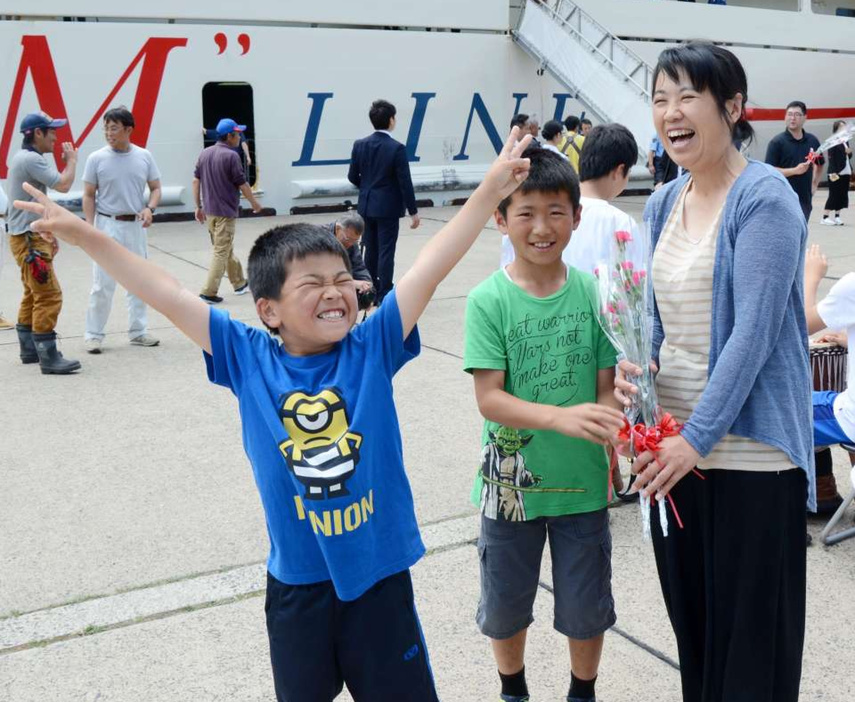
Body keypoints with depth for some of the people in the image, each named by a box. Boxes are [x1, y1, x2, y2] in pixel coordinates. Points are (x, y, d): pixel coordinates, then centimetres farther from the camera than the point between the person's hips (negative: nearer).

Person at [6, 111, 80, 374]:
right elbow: (63, 185, -23)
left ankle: (29, 350, 25)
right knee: (49, 296, -13)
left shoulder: (23, 158, 16)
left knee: (33, 294, 17)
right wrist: (71, 160, -5)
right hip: (29, 240, -11)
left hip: (33, 237, 11)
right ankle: (49, 358, -13)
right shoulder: (31, 159, -17)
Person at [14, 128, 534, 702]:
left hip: (379, 572, -1)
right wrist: (84, 235, -8)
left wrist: (489, 192, -22)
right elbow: (167, 295, -8)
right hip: (297, 581, 1)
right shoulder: (247, 359, -8)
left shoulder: (372, 347, -10)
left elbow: (430, 268, -16)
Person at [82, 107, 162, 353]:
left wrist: (149, 208, -12)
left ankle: (138, 331, 22)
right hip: (107, 225, -3)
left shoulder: (144, 157, 1)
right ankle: (93, 335, 6)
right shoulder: (96, 159, -5)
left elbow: (155, 188, 8)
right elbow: (89, 196, -2)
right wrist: (90, 227, -11)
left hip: (135, 226, 3)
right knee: (103, 284, -3)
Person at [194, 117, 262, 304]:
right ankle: (209, 292, -7)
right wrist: (255, 203, 5)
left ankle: (240, 284, 30)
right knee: (221, 252, -3)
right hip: (225, 212, -8)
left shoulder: (205, 154, 7)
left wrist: (198, 207, 13)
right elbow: (242, 184, -10)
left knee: (226, 249, 18)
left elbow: (196, 181, 8)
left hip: (209, 211, 8)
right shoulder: (231, 156, -14)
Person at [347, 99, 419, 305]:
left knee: (371, 250, 15)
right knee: (386, 251, -1)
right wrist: (413, 211, -7)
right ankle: (384, 295, 0)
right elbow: (405, 182, -13)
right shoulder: (397, 148, -14)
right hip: (388, 208, -5)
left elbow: (352, 176, 5)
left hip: (366, 206, 5)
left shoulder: (360, 145, -1)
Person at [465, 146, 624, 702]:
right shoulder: (489, 301, -13)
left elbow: (607, 387, -3)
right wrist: (562, 416, -32)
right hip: (511, 482, -1)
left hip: (582, 481, 1)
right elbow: (490, 399, -18)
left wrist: (611, 423, -25)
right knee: (505, 606, 18)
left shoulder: (593, 293, -7)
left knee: (586, 609, 16)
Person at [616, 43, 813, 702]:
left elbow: (753, 331, -19)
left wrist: (698, 437, -21)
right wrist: (635, 363, -6)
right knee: (690, 618, 18)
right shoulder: (664, 203, 9)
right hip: (674, 444, 7)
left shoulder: (765, 199, -13)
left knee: (752, 630, 6)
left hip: (750, 451, -6)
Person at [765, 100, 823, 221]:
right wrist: (795, 170, -21)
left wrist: (814, 184, 12)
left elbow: (819, 164, 24)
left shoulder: (812, 141, 8)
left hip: (805, 199, 5)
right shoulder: (777, 142, -7)